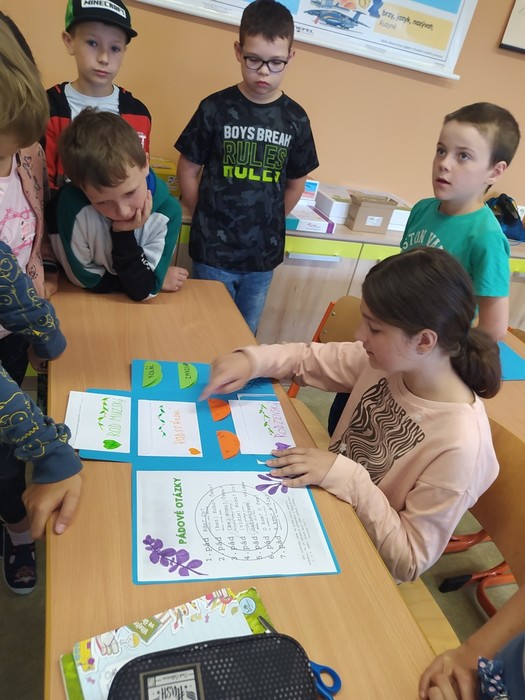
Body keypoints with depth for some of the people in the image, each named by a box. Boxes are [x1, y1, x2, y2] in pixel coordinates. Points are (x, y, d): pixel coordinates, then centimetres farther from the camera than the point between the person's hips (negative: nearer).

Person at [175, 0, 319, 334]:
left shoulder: (296, 119, 1)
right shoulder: (215, 108, -5)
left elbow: (296, 183, 10)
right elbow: (188, 169, 1)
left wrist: (269, 225, 6)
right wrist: (205, 219, 0)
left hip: (263, 253, 2)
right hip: (213, 249, -2)